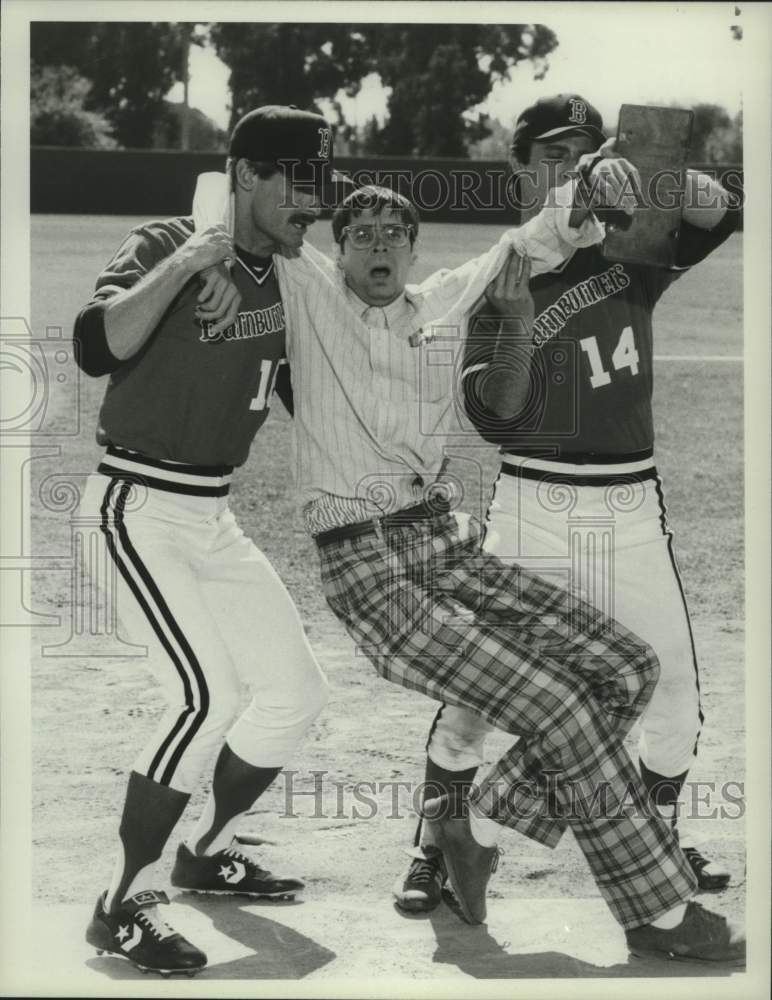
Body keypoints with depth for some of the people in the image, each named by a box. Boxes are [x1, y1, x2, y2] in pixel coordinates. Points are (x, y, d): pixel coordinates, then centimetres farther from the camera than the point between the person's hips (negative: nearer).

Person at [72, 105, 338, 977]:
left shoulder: (287, 281, 7)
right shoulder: (164, 246, -14)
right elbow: (96, 350, -31)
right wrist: (184, 263, -34)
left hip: (214, 515, 8)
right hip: (138, 507, -8)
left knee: (297, 692, 9)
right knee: (206, 692, -22)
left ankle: (206, 852, 30)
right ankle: (120, 906, -13)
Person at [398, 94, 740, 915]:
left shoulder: (630, 255, 5)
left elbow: (720, 215, -15)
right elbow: (494, 416, -13)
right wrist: (522, 282, -22)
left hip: (631, 509, 2)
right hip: (531, 507, -2)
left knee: (675, 694, 5)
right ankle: (436, 847, 12)